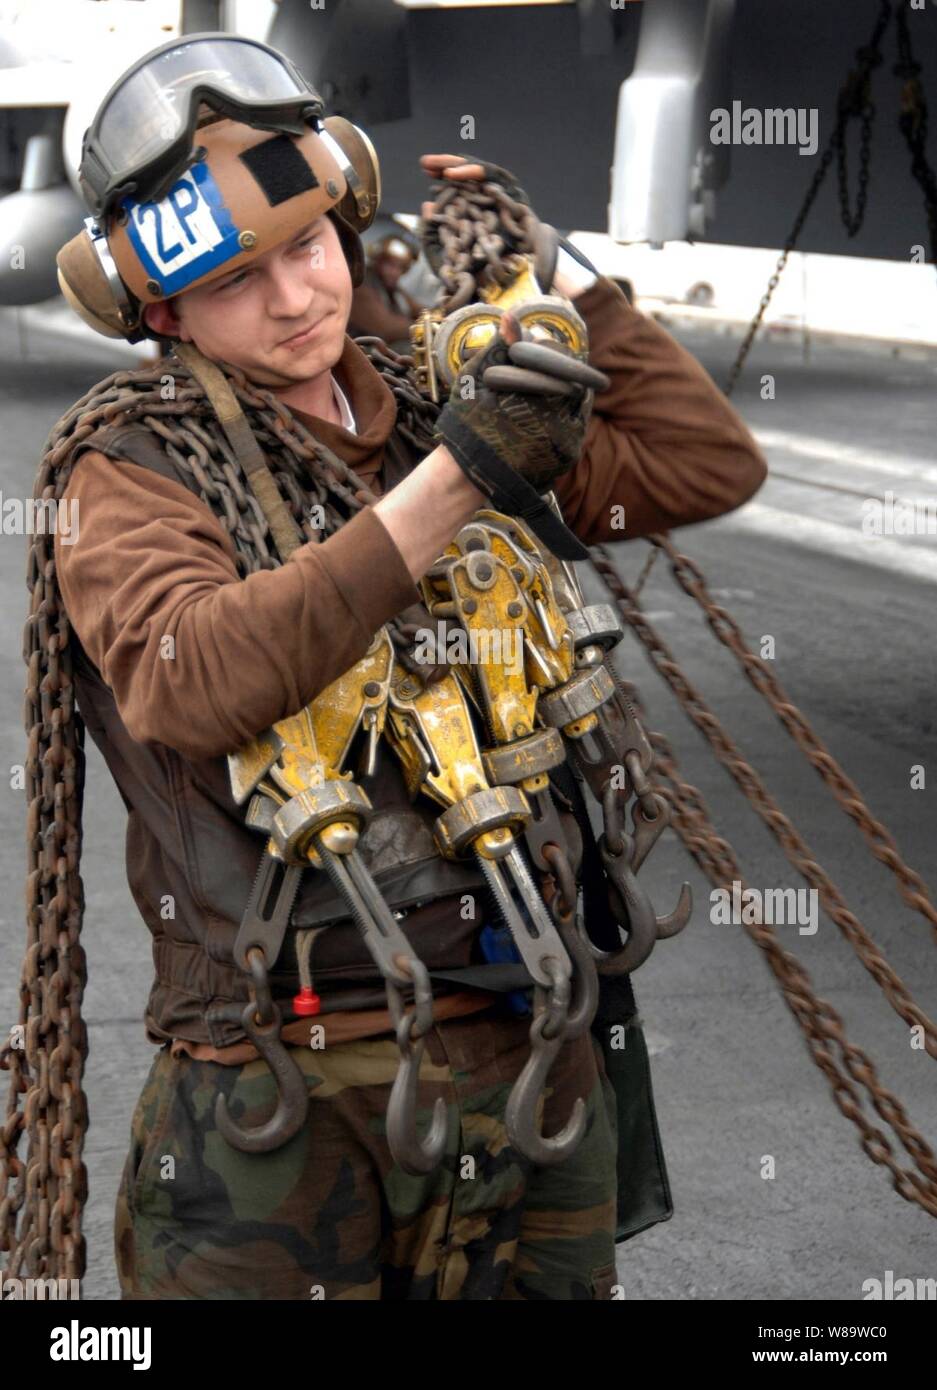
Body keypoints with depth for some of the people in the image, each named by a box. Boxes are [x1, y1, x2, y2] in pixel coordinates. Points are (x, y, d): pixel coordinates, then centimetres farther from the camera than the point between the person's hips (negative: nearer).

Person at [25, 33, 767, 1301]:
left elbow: (709, 464, 16)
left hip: (531, 1050, 5)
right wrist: (450, 481, -27)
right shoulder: (131, 470, -6)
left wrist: (556, 273, 11)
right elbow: (191, 685, -27)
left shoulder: (440, 412, 10)